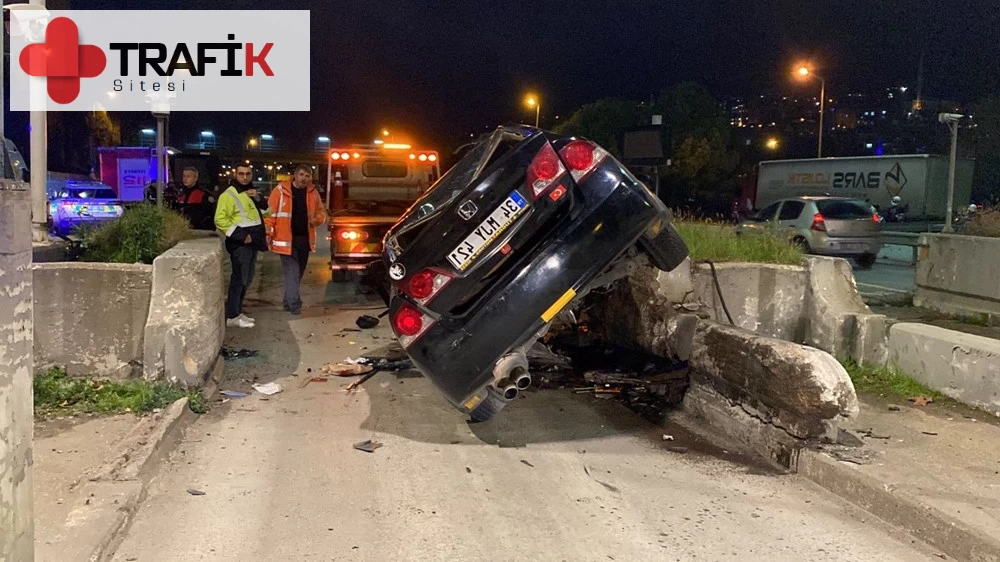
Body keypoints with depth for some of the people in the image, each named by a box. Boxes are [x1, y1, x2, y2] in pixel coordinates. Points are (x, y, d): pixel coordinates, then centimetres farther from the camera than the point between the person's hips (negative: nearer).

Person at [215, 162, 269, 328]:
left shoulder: (252, 193, 16)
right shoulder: (229, 195, -10)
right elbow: (220, 220, -18)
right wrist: (240, 235, -20)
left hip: (252, 243, 9)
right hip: (240, 243, -9)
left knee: (246, 280, 13)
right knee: (239, 279, -8)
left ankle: (238, 312, 23)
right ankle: (232, 317, -3)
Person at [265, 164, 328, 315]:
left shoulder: (313, 192, 7)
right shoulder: (281, 190, -6)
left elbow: (321, 212, 16)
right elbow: (271, 212, -6)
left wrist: (316, 219, -7)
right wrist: (268, 233, -13)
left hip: (305, 239, 5)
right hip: (286, 238, -5)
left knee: (298, 272, 13)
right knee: (292, 271, -9)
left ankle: (288, 301, 26)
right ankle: (294, 303, -8)